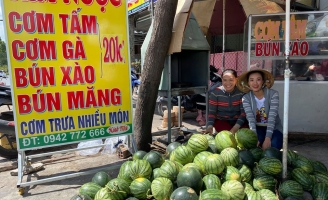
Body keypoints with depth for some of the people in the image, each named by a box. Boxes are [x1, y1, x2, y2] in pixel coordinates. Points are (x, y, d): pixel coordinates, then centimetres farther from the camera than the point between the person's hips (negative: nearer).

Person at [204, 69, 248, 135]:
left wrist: (235, 128, -27)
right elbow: (212, 112, -9)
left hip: (238, 121, 1)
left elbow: (244, 112, -11)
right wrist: (210, 126, -28)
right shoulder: (215, 92, -8)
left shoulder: (241, 92, -8)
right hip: (221, 121, -1)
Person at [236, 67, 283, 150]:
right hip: (257, 128, 1)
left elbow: (272, 118, -24)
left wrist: (267, 138, -34)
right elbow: (251, 119, -21)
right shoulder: (246, 98, -11)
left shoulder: (273, 94, -17)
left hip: (274, 128, 0)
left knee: (274, 144, -29)